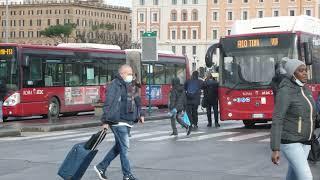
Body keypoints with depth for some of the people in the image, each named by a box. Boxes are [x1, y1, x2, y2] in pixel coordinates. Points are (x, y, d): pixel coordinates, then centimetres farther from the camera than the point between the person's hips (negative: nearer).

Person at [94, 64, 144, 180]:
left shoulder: (129, 86, 17)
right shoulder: (115, 85, -11)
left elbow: (133, 102, 26)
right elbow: (108, 103, -16)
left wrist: (139, 115, 13)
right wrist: (105, 121, -20)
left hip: (127, 122, 9)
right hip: (118, 121, -9)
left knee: (118, 147, 13)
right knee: (124, 147, -6)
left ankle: (101, 167, 23)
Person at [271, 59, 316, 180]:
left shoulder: (305, 90, 8)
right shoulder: (285, 92, -19)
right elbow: (277, 122, -20)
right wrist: (275, 150, -23)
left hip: (303, 141, 9)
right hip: (289, 141, -8)